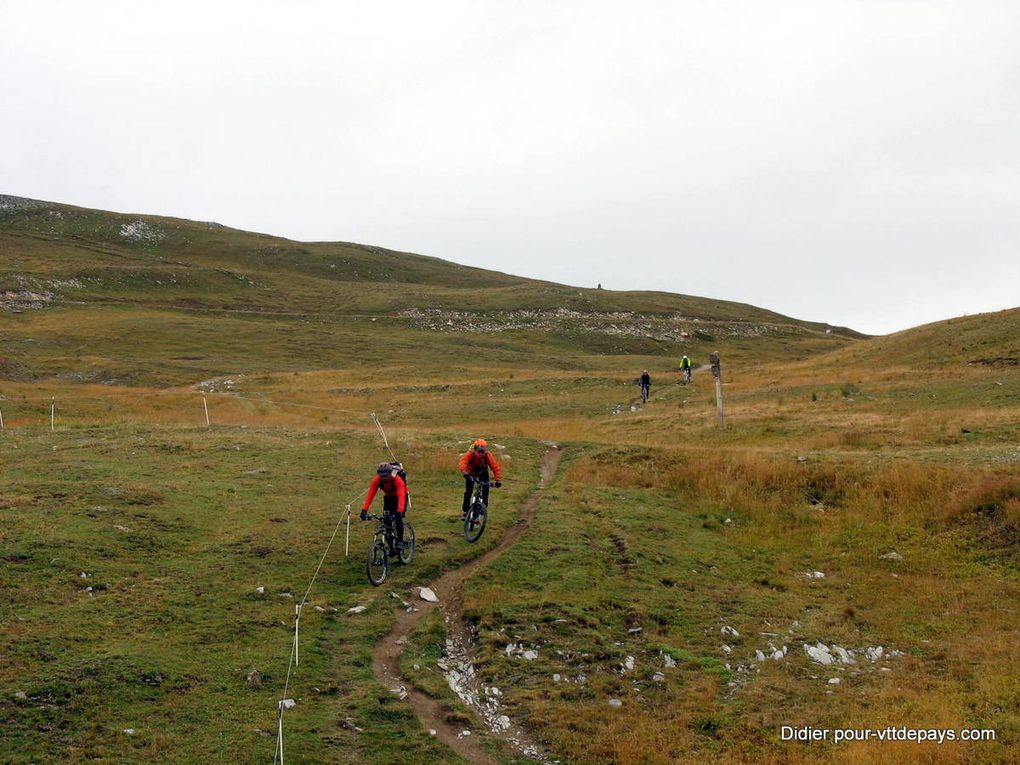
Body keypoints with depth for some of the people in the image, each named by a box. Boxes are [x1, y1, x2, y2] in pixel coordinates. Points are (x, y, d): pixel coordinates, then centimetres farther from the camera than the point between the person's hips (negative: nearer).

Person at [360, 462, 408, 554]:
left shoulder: (397, 480, -37)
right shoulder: (377, 480, -26)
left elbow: (401, 497, -46)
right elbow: (370, 494, -30)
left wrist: (399, 511, -59)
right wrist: (364, 510, -41)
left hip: (399, 496, -4)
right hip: (388, 497, 4)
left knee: (398, 518, -23)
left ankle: (400, 542, -12)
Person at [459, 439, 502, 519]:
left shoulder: (488, 455, -31)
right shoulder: (470, 453, -35)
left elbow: (495, 466, -34)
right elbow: (463, 461, -50)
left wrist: (497, 480, -44)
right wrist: (464, 473, -68)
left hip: (482, 472, 1)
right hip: (471, 472, -1)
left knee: (486, 488, -16)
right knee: (468, 491, -10)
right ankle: (465, 511, 5)